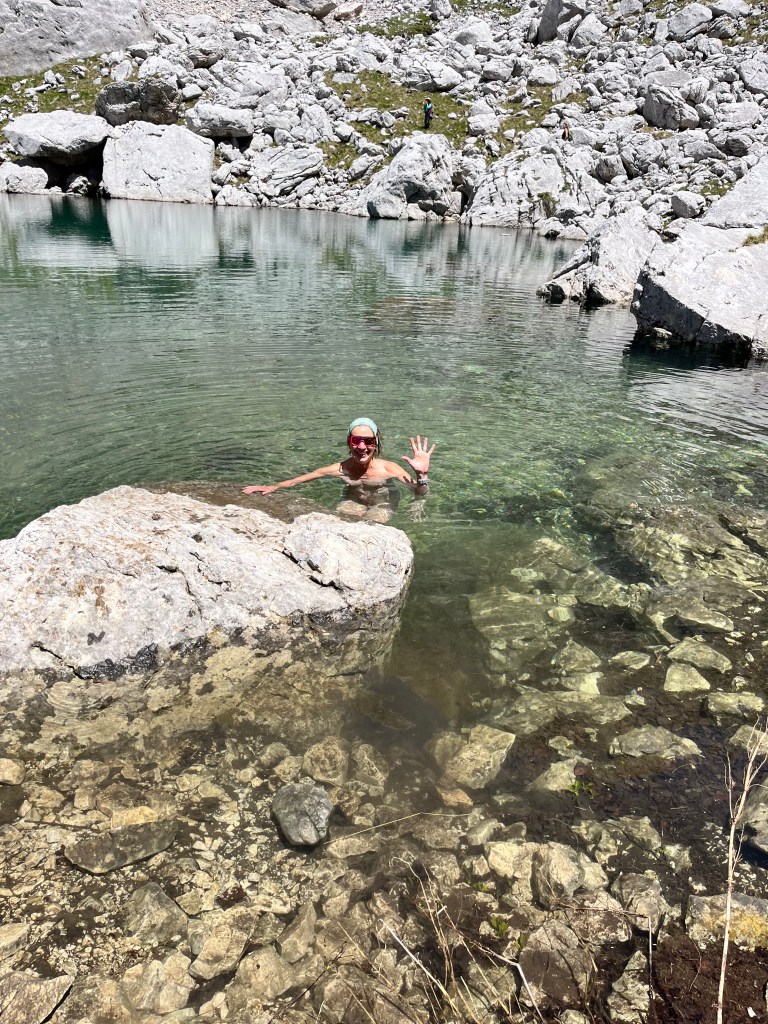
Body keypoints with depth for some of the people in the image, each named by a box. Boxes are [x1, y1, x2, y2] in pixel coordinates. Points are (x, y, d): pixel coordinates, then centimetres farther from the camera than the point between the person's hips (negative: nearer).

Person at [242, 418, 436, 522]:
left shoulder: (388, 468, -31)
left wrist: (421, 475, -50)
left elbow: (419, 494, -30)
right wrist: (272, 487, -18)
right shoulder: (341, 469, -25)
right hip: (354, 501, 3)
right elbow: (297, 480, -14)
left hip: (383, 504, -3)